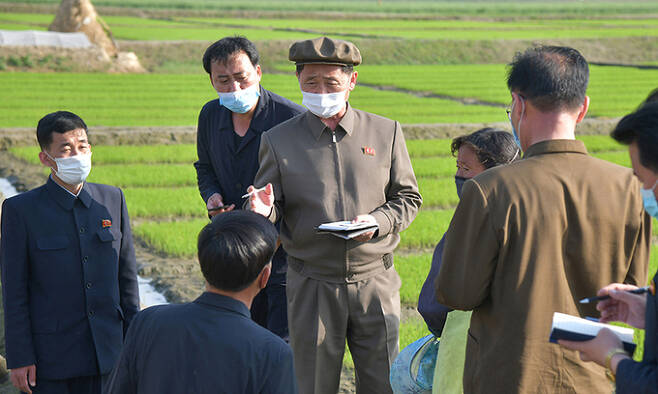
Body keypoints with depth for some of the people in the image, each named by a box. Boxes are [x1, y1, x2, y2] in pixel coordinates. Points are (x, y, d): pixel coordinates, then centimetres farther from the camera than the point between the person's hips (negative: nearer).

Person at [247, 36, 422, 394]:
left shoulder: (386, 133, 5)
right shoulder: (278, 140, 2)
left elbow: (408, 198, 9)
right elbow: (272, 210, 3)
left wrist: (377, 221, -10)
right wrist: (263, 211, -21)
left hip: (375, 282, 1)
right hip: (311, 287, -1)